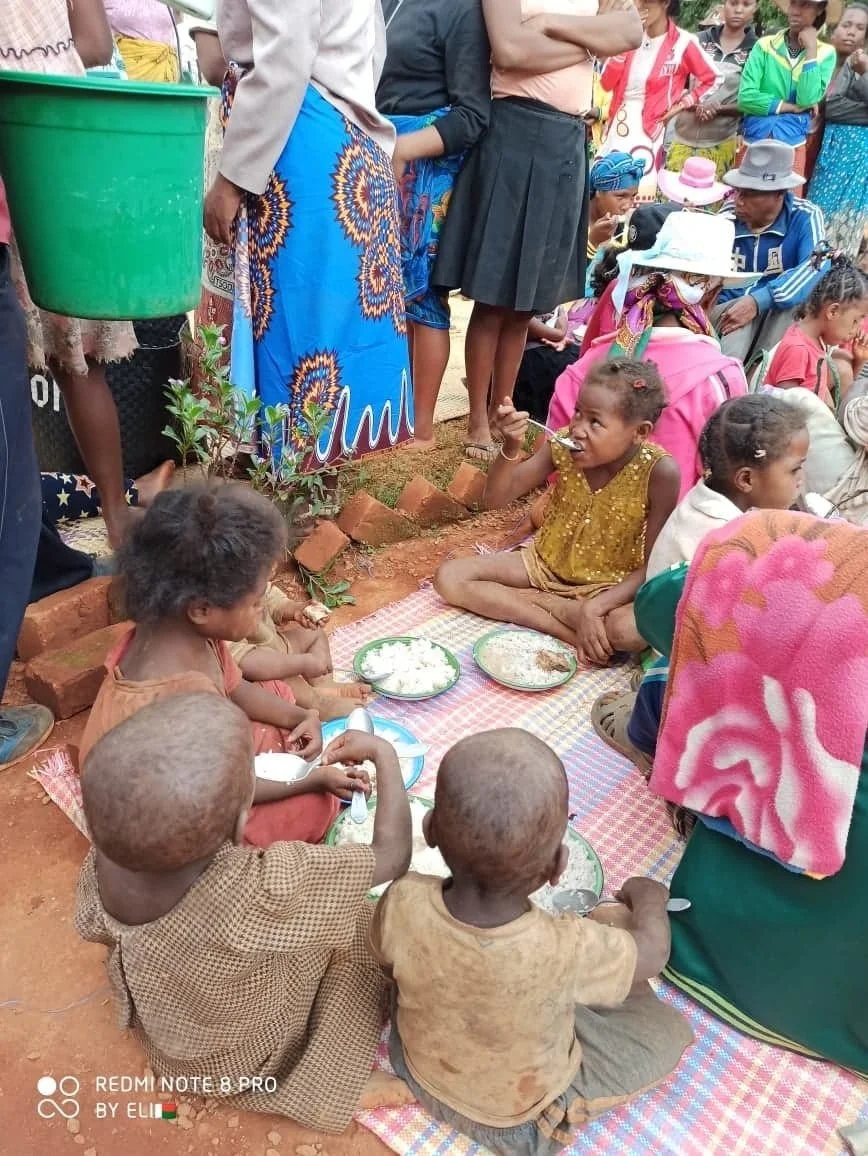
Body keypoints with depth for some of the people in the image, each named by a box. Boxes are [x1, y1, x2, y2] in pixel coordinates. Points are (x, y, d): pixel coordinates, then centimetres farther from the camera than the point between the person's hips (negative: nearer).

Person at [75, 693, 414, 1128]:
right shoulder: (261, 895, -45)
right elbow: (392, 856, -31)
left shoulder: (107, 852, -29)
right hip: (238, 1061, -4)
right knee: (358, 923, 14)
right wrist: (383, 753, -16)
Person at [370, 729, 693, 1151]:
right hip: (520, 1122, -2)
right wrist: (649, 897, 3)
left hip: (423, 1073, 3)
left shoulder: (403, 904, -34)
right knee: (668, 1032, 9)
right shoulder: (567, 950, -41)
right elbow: (653, 952, -18)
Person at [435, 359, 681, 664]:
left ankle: (538, 602, -12)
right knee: (449, 577, -13)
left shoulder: (659, 471, -23)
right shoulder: (562, 447, -16)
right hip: (545, 565, 3)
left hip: (610, 584, -3)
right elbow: (495, 499, -12)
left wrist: (595, 606, -32)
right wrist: (511, 448, -31)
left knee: (633, 630, -37)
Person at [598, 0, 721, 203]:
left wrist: (681, 105, -3)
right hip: (618, 125, 5)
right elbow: (606, 82, 2)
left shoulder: (682, 43, -3)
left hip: (649, 128, -5)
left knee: (641, 196, -9)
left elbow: (712, 80, 4)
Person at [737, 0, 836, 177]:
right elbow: (745, 97, -11)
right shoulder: (765, 45, -2)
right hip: (754, 139, 0)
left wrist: (811, 49, -10)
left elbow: (808, 100, -12)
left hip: (792, 144, 0)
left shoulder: (825, 53, 2)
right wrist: (791, 107, -11)